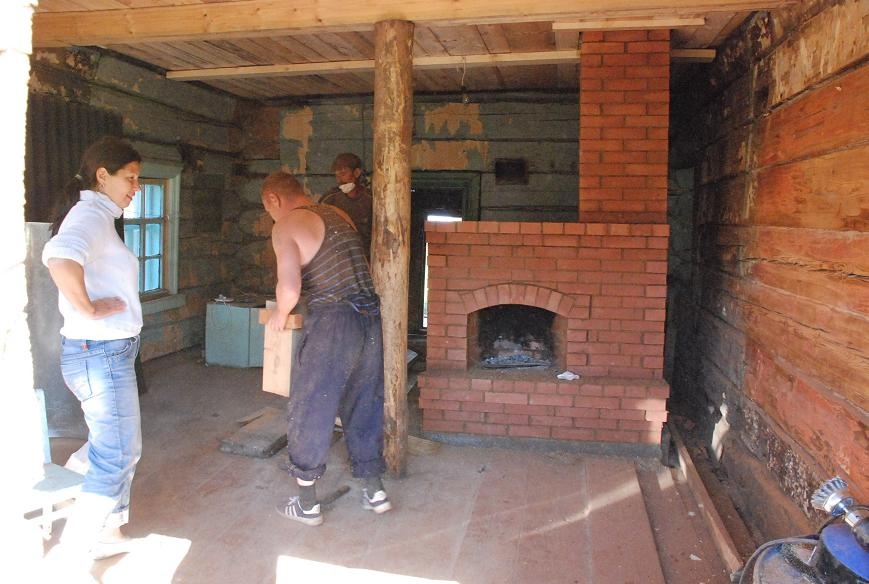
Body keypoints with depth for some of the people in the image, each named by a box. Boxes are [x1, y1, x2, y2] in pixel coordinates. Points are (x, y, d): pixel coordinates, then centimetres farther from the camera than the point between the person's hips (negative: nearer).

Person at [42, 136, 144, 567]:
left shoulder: (95, 215, 14)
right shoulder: (91, 214, -18)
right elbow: (59, 256, -39)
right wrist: (90, 309, -27)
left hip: (108, 351, 10)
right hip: (100, 353, -10)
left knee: (114, 447, 18)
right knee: (119, 453, 1)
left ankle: (106, 531, 31)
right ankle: (78, 544, 15)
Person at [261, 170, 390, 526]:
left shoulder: (286, 227, -6)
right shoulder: (338, 215, 17)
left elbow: (289, 288, -18)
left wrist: (280, 315, 2)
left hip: (332, 324, -7)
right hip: (370, 319, 7)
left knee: (308, 412, 8)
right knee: (365, 407, 18)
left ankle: (307, 504, 18)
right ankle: (374, 491, 28)